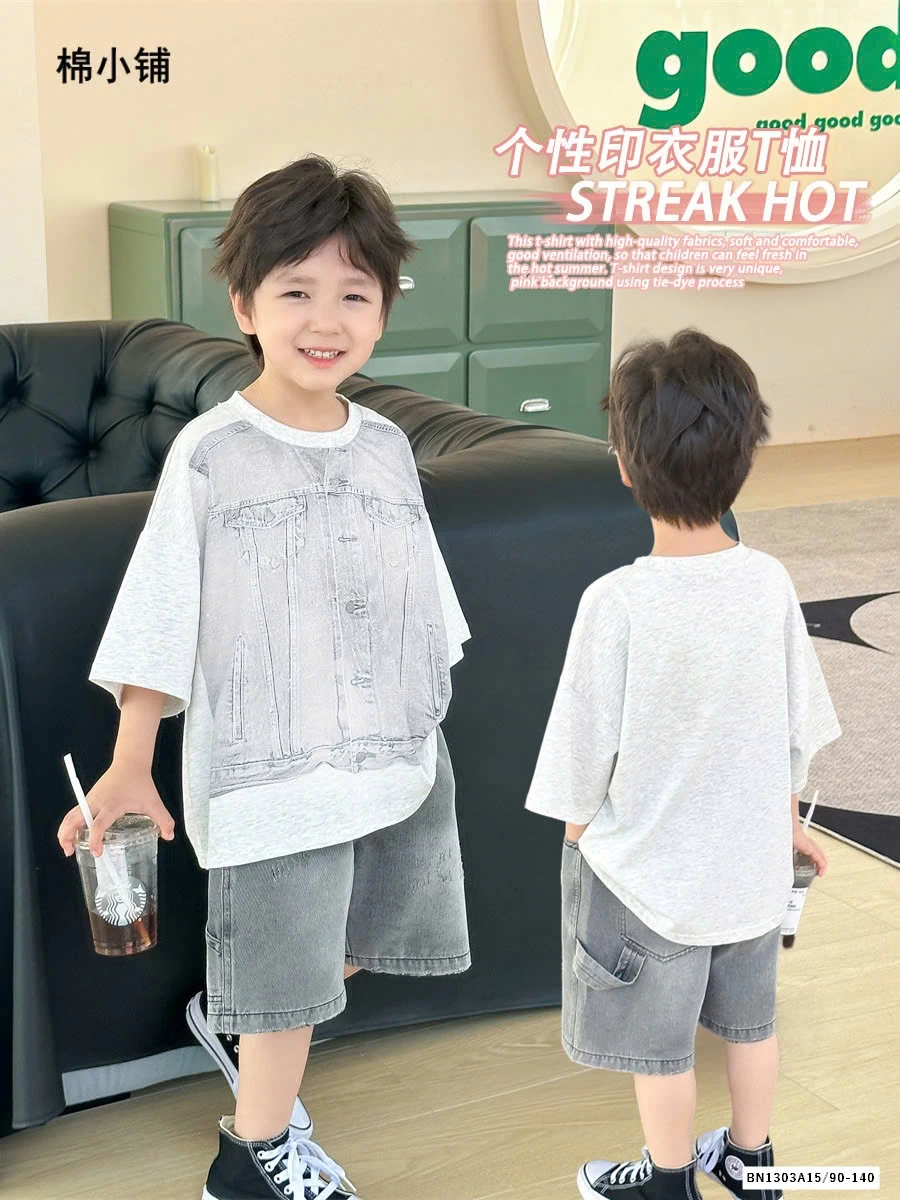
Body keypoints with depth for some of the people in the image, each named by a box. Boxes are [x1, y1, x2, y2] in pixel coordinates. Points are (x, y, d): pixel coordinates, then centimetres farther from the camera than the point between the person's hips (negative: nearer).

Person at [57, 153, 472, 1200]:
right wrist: (129, 766, -11)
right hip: (268, 770, -5)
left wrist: (423, 731, 16)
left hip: (402, 761, 6)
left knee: (341, 955, 19)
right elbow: (159, 618, -9)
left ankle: (238, 1025, 45)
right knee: (291, 983, 5)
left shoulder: (386, 445, 4)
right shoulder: (211, 454, -11)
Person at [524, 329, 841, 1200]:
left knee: (659, 1041, 17)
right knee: (749, 1018, 24)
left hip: (649, 869, -4)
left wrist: (578, 832, 3)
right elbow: (799, 728, 0)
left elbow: (586, 747, -17)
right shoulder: (769, 582, -12)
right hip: (749, 859, 5)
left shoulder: (618, 603, -26)